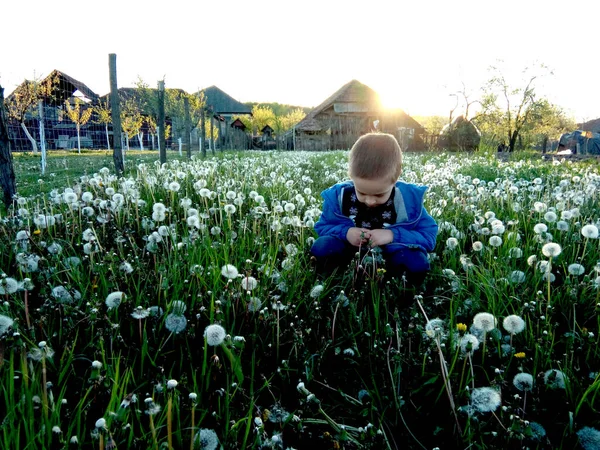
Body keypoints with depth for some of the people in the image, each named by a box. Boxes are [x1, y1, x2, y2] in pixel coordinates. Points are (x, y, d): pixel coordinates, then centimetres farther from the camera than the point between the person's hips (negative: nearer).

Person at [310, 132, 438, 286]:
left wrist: (393, 235, -32)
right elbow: (323, 227, -3)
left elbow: (429, 235, -16)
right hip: (351, 252, 1)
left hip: (391, 255, -1)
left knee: (417, 261, -30)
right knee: (321, 247, -24)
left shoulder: (409, 198, -21)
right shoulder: (339, 195, -17)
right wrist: (345, 232, -26)